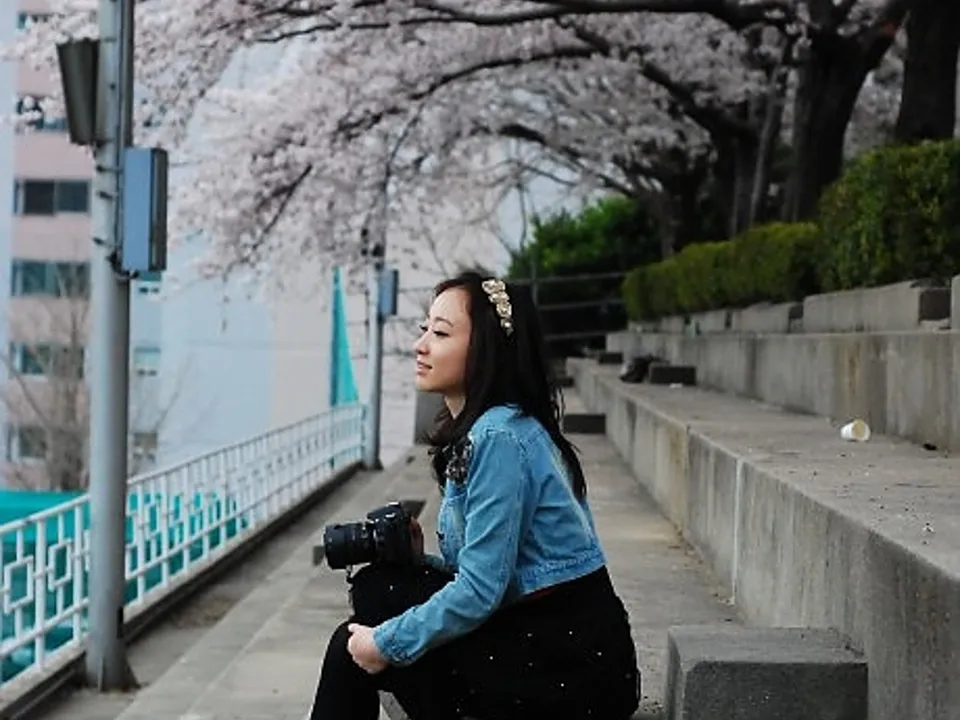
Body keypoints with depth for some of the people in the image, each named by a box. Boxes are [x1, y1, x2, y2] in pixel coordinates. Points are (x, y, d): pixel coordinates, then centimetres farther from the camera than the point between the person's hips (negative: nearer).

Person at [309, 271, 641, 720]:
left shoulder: (499, 438, -18)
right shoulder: (473, 431, 12)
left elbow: (480, 591, -21)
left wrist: (387, 644, -11)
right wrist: (419, 562, 0)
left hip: (571, 664, -9)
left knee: (358, 649, -8)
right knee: (377, 584, 4)